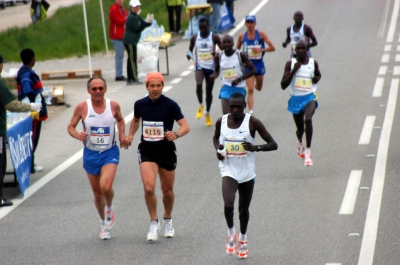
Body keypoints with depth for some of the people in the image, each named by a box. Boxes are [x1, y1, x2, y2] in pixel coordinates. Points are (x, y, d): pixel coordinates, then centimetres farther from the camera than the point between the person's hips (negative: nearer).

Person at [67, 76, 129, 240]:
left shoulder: (113, 105, -5)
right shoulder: (82, 107, -9)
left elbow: (120, 120, 17)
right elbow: (71, 127, 1)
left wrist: (122, 134, 0)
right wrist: (77, 135, -20)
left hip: (110, 153, -1)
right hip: (91, 154, 1)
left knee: (105, 186, -23)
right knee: (97, 193, 10)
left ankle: (109, 208, 11)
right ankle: (104, 223, 33)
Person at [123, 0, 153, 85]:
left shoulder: (136, 17, 17)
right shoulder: (132, 18, -15)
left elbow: (142, 24, 13)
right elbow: (137, 28, -20)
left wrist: (148, 22, -7)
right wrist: (147, 22, -19)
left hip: (132, 41, 10)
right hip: (130, 41, -10)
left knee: (131, 60, 12)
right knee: (133, 60, -9)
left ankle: (130, 79, 15)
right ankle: (134, 79, -8)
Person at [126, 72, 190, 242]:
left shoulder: (170, 105, -9)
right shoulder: (140, 104, 2)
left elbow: (185, 126, -12)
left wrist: (176, 134, -33)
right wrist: (131, 135, 7)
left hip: (166, 150, -1)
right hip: (146, 150, 1)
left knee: (167, 190, 11)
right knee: (149, 188, -17)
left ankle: (168, 221, 37)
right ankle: (154, 223, 2)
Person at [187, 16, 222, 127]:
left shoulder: (214, 37, -5)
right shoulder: (195, 38, 1)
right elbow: (190, 49, 13)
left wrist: (217, 53, -26)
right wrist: (189, 54, -11)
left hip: (211, 67, 0)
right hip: (199, 66, 0)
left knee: (209, 91, 9)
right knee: (199, 84, -28)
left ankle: (207, 113, 26)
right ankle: (201, 105, -4)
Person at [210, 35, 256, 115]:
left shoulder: (241, 55, -9)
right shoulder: (219, 56, 0)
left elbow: (253, 70, -5)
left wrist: (239, 79, -15)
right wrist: (214, 76, -7)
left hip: (239, 88, -1)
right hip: (226, 88, 1)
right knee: (226, 114, -17)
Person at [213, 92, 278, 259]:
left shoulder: (252, 122, -12)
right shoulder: (221, 122, -4)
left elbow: (273, 144, -11)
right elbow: (216, 137, 19)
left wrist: (256, 148, -28)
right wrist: (217, 149, -2)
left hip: (247, 172, 0)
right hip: (229, 171, 0)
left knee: (244, 209, 13)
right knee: (228, 205, -21)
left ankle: (242, 238, 38)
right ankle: (231, 232, 7)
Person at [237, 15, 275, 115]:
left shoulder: (261, 34, -8)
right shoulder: (242, 36, -3)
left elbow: (272, 47, -11)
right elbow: (237, 50, 12)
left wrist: (260, 50, -23)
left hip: (259, 64, 1)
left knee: (259, 88, 20)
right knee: (250, 89, -12)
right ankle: (250, 111, -14)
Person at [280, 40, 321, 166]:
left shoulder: (313, 63, 1)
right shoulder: (290, 64, -4)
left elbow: (318, 74, 23)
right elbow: (283, 85, -10)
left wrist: (317, 78, -1)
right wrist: (294, 71, -20)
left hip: (309, 97, -1)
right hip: (296, 98, 1)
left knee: (308, 119, -29)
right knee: (300, 128, 14)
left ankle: (308, 152, -23)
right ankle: (300, 142, 53)